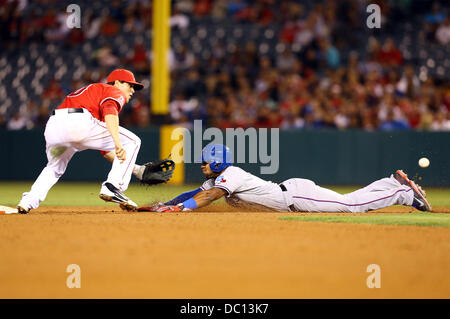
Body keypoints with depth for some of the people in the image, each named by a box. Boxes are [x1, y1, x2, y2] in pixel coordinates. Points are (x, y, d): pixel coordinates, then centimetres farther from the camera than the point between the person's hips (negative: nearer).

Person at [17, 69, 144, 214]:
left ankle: (28, 201, 13)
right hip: (79, 121, -8)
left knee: (54, 169, 34)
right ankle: (112, 187, -6)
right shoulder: (115, 92, 18)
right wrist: (118, 143, -23)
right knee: (132, 142, 4)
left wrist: (136, 168, 38)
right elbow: (110, 111, -9)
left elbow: (104, 148, 41)